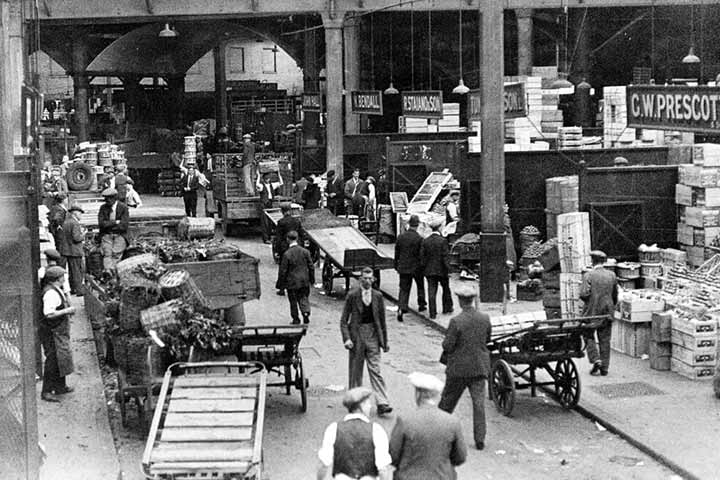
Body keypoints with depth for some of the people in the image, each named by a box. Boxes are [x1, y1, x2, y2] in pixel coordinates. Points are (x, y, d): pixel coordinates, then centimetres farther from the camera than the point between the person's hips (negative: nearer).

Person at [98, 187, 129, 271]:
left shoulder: (123, 207, -3)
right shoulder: (103, 207, 6)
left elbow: (124, 225, -10)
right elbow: (101, 223, -4)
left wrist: (108, 225, -6)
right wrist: (116, 222, -10)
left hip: (120, 235, -2)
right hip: (106, 236, 2)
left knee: (116, 255, -12)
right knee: (107, 253, -13)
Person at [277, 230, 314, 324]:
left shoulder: (287, 254, -16)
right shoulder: (305, 251, -5)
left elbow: (283, 271, -12)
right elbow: (311, 267, 2)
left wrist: (280, 284, -2)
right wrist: (312, 279, 16)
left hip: (292, 282, -3)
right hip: (304, 281, 3)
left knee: (293, 301, 10)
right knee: (303, 298, 17)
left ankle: (296, 319, 16)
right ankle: (306, 312, -4)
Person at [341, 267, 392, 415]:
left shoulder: (378, 296, 4)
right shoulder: (352, 296, -3)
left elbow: (382, 320, 10)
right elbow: (344, 320, -2)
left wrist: (385, 341, 10)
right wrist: (346, 338, -14)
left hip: (373, 336, 1)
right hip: (356, 336, -1)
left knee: (375, 370, -5)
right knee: (355, 371, 8)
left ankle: (382, 403, -9)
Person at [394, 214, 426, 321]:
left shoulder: (400, 237, -2)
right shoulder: (419, 238, -15)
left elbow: (397, 253, 5)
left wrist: (396, 266, 16)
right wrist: (423, 267, 3)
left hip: (403, 267, 2)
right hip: (416, 267, -2)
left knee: (404, 289, 5)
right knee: (420, 285, 21)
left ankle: (401, 308, -10)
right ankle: (421, 304, 33)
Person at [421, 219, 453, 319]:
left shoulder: (425, 241, 0)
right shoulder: (443, 241, -12)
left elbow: (422, 256, 0)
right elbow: (445, 257, -14)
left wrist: (424, 268, 8)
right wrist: (448, 270, -9)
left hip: (429, 270, 3)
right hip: (441, 270, -3)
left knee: (431, 292, 3)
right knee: (446, 289, 19)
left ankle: (433, 313, 0)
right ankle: (447, 308, 29)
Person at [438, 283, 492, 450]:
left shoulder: (456, 321, -19)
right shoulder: (485, 319, -5)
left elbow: (447, 345, -15)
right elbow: (487, 339, 8)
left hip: (459, 367, -3)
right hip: (480, 367, 3)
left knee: (448, 400, 15)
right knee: (479, 402, 5)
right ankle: (480, 439, 4)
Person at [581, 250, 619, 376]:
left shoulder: (588, 276, -12)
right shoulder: (612, 275, 3)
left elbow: (584, 294, -19)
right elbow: (615, 295, 10)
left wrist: (588, 301, 3)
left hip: (591, 311, -4)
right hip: (607, 313, 4)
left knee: (589, 337, 11)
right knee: (605, 340, 8)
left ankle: (596, 360, -5)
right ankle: (604, 367, 9)